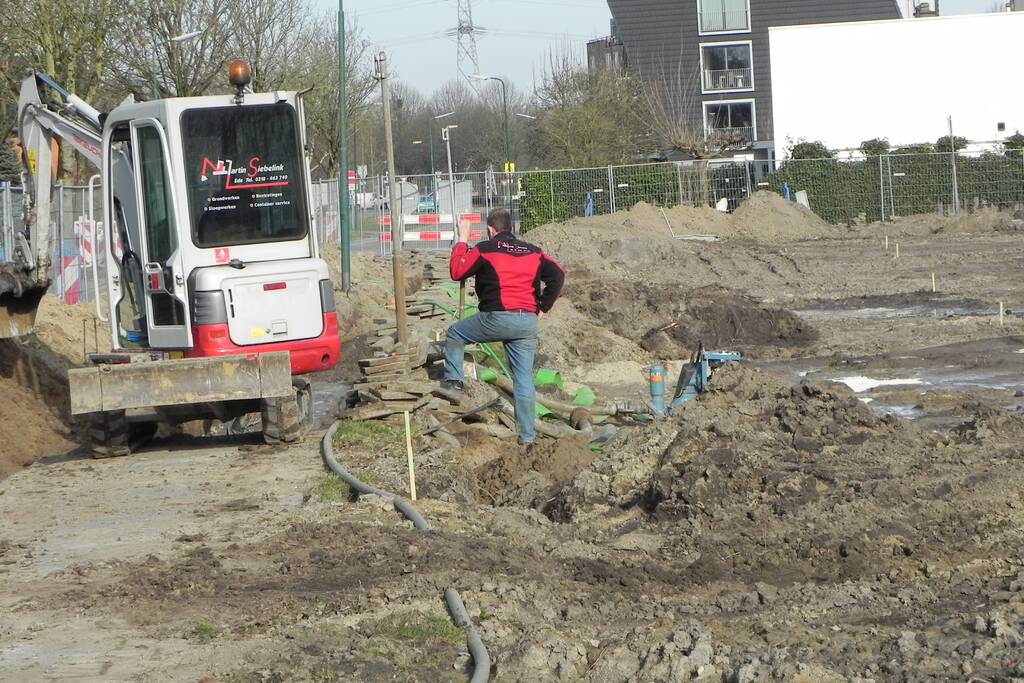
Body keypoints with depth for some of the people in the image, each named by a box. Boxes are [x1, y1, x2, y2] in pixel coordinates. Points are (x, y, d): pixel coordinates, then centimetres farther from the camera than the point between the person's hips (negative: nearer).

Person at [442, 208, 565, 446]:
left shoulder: (485, 249, 0)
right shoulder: (533, 252, 15)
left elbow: (457, 272, 4)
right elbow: (557, 276, 9)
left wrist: (462, 240, 14)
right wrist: (542, 307, 13)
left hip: (496, 318, -4)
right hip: (528, 323, 4)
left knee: (454, 334, 22)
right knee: (524, 378, 7)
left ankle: (453, 380, 12)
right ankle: (527, 435, 5)